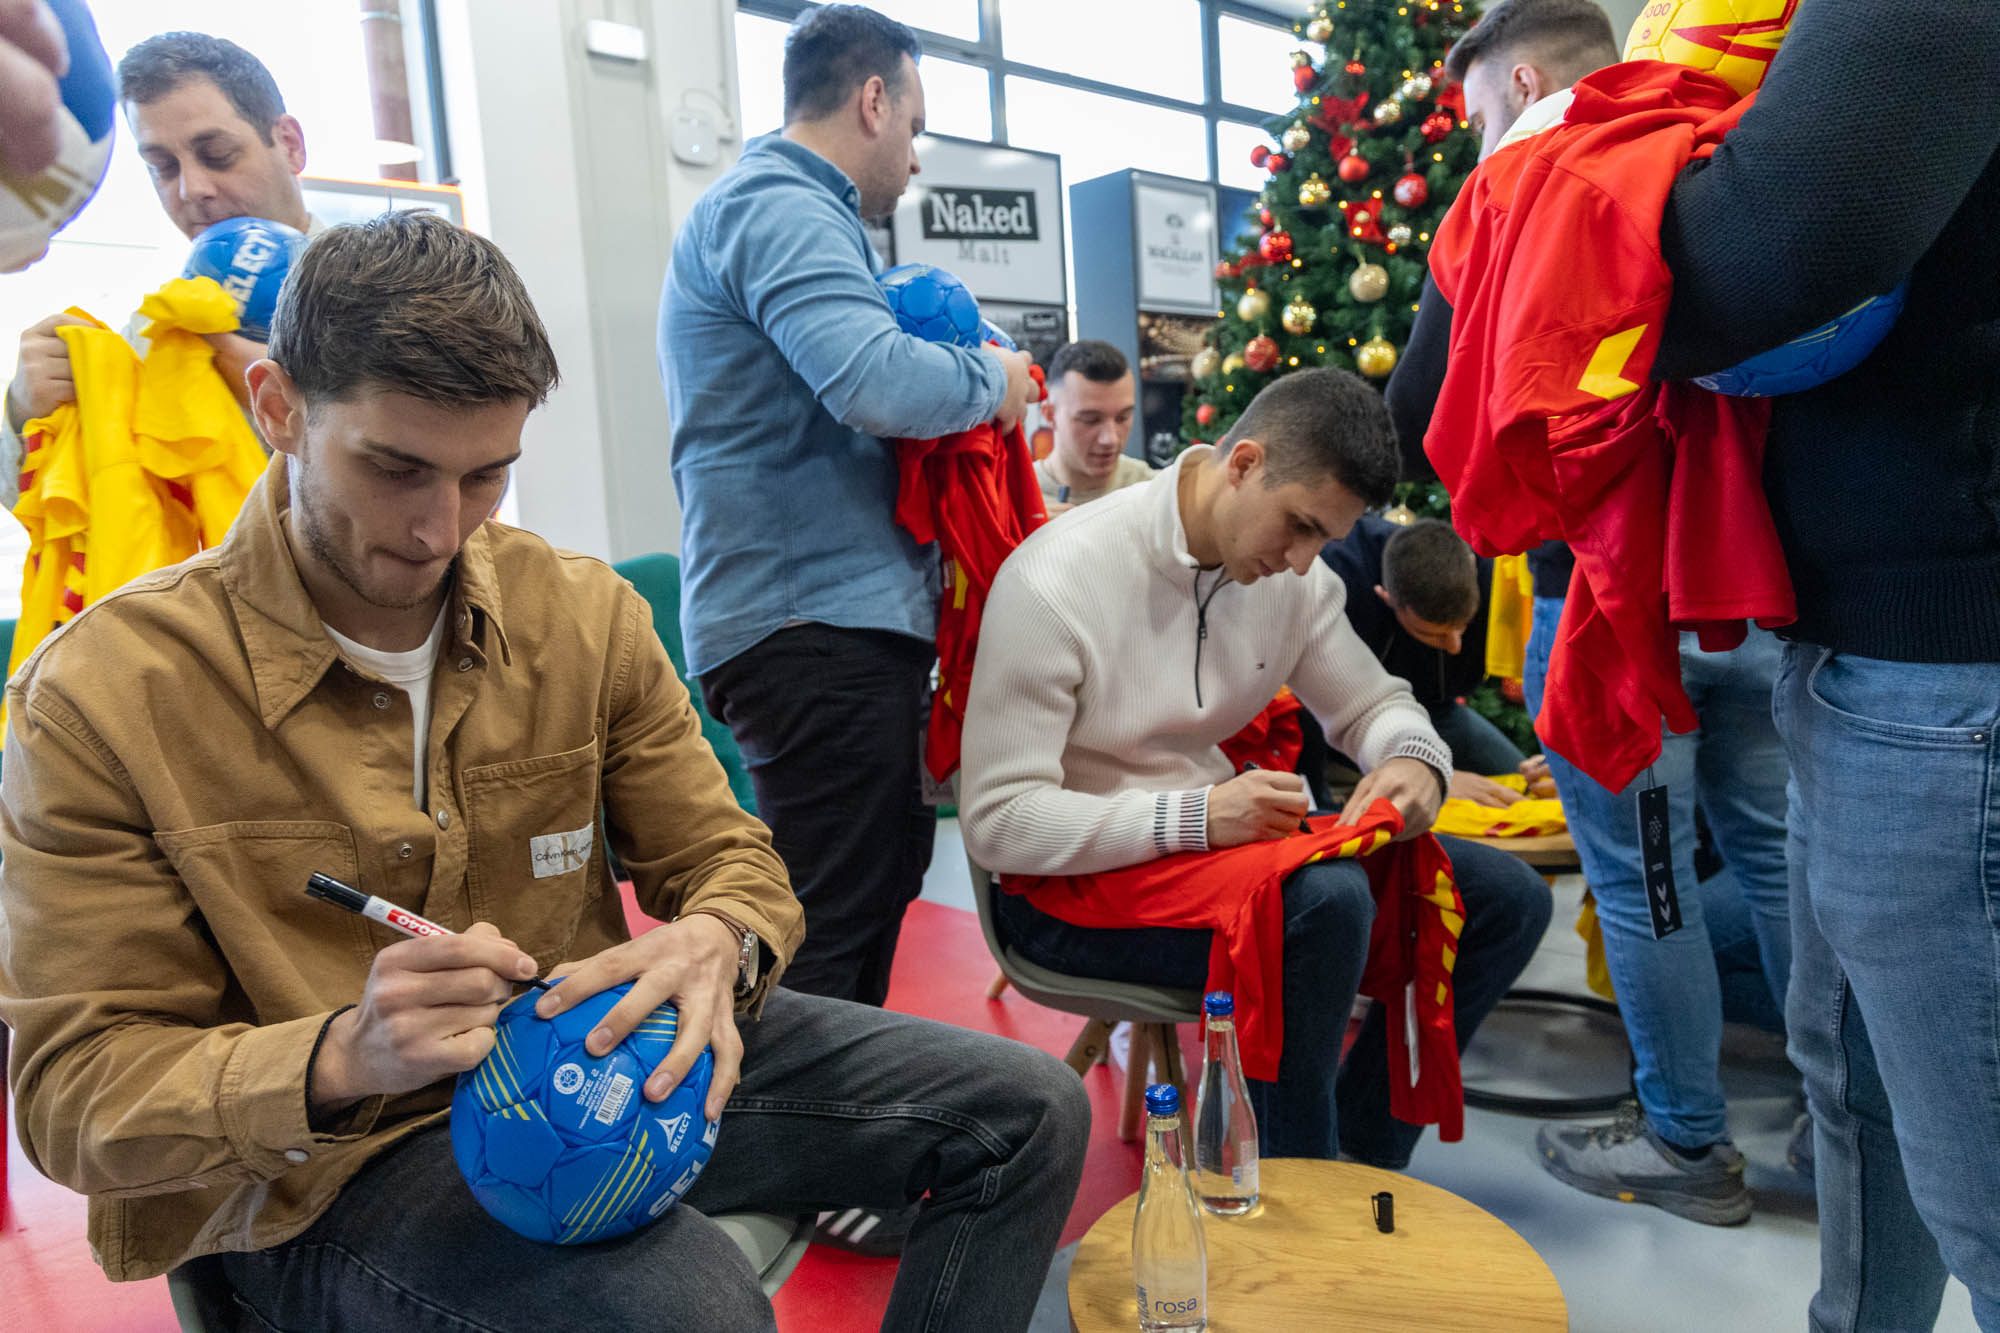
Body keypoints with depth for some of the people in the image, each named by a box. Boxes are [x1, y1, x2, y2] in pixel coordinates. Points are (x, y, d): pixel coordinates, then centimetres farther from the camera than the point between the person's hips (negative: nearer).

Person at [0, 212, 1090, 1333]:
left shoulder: (587, 612, -3)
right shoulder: (99, 697, -13)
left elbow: (728, 859, 4)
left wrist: (720, 944, -22)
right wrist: (341, 1059, -31)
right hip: (327, 1167, -4)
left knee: (1030, 1110, -1)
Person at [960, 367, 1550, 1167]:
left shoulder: (1293, 577, 1)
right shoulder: (1052, 582, -20)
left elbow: (1372, 703, 13)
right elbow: (996, 822, -21)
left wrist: (1416, 761, -13)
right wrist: (1195, 818, -32)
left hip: (1222, 837, 8)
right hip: (1071, 889, -7)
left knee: (1506, 897, -1)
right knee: (1328, 900, -33)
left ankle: (1360, 1161, 7)